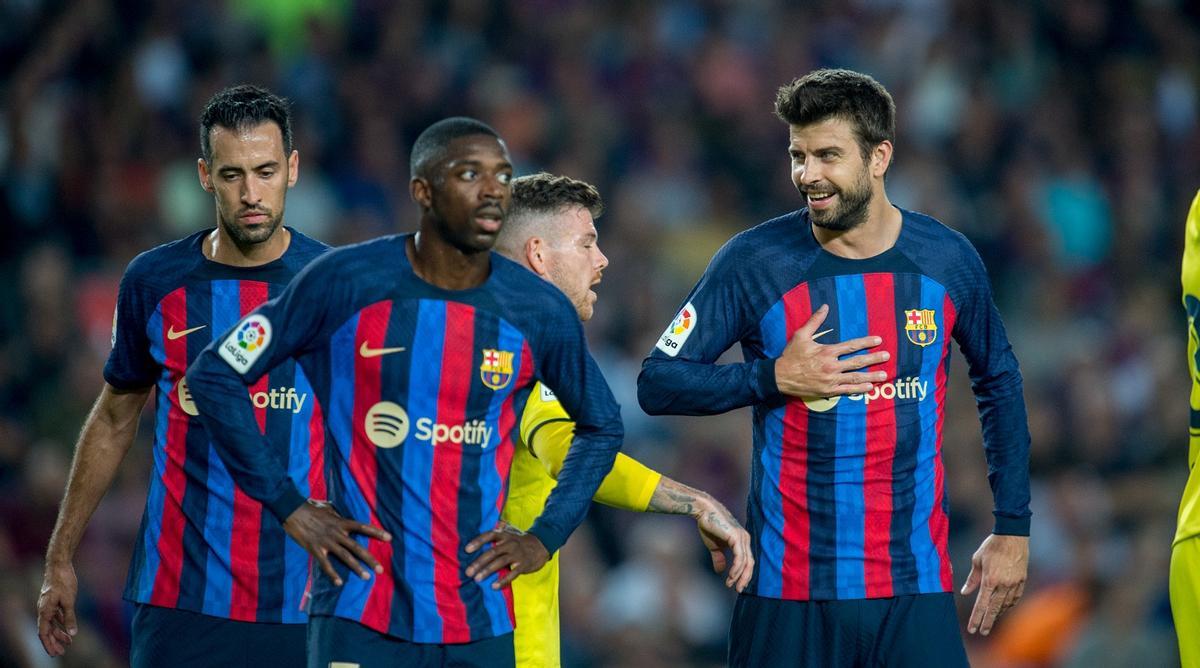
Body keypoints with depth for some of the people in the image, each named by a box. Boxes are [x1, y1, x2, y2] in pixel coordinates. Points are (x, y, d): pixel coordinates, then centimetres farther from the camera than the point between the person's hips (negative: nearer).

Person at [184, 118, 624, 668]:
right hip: (362, 618, -3)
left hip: (481, 624, 3)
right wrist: (288, 507, -2)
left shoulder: (540, 313, 2)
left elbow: (602, 426, 20)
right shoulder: (344, 283, -6)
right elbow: (215, 375, 2)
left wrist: (545, 538, 8)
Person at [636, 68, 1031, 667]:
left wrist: (1012, 528, 15)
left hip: (914, 590, 1)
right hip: (788, 591, -1)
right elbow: (657, 383, -3)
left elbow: (999, 384, 17)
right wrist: (776, 378, -16)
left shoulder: (948, 260, 3)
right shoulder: (754, 262, -4)